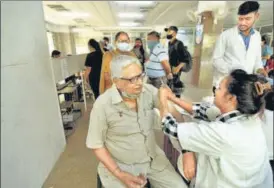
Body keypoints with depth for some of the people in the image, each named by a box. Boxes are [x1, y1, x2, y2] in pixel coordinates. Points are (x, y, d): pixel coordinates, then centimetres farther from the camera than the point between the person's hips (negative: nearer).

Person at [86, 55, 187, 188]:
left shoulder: (149, 91, -10)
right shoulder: (102, 104, -17)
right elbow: (96, 145, -10)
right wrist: (120, 174, -17)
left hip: (153, 159, 3)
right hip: (119, 166, -2)